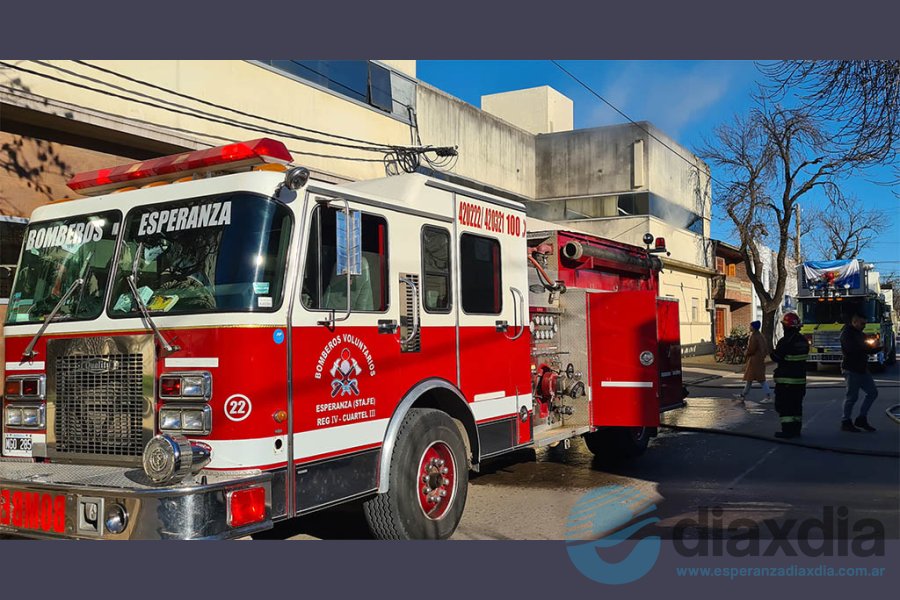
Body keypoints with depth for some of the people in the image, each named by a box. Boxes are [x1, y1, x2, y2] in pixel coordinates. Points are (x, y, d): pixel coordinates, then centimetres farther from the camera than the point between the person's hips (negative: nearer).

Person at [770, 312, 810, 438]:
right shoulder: (803, 341, 8)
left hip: (786, 380, -8)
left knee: (784, 405, -2)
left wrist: (773, 351, 5)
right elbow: (804, 357, 17)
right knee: (796, 404, 15)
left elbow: (776, 357, -16)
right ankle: (796, 429, 19)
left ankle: (787, 429, -5)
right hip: (800, 378, 8)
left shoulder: (785, 342, -19)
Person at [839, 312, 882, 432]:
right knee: (852, 396, -5)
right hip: (851, 369, -9)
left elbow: (867, 349, 22)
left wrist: (878, 348, 4)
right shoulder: (847, 333, -11)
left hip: (862, 369, 9)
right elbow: (852, 348, -26)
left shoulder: (859, 333, 19)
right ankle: (846, 422, 4)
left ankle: (861, 419, 15)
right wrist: (871, 346, -17)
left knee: (872, 392, 8)